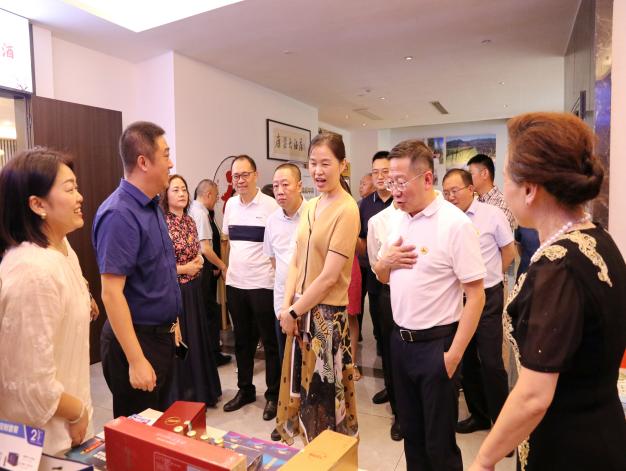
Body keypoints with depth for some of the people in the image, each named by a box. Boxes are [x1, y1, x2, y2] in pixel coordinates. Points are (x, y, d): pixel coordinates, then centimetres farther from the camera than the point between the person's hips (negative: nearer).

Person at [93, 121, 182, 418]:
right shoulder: (120, 214, -23)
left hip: (162, 334, 9)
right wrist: (136, 360, -25)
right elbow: (112, 293, -25)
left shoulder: (152, 205, 6)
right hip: (136, 339, -8)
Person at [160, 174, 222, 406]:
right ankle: (180, 397, 22)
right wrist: (184, 269, -13)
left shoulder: (189, 221, 8)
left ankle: (200, 391, 32)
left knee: (197, 338, 15)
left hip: (194, 289, 7)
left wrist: (199, 260, -2)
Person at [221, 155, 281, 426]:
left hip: (262, 283, -5)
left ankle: (273, 395, 23)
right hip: (235, 282, 5)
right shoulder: (230, 204, 7)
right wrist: (230, 264, 12)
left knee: (270, 342, 7)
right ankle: (245, 390, 33)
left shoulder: (270, 205, -10)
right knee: (242, 340, 17)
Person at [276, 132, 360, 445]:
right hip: (301, 312, 7)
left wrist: (293, 312, -10)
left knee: (325, 392, 10)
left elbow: (329, 277, -19)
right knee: (305, 387, 19)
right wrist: (287, 306, -5)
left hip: (327, 314, -7)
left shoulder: (346, 210, -17)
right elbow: (296, 261, 8)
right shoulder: (309, 207, 7)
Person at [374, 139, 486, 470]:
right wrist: (385, 262, -7)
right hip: (400, 340, 7)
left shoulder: (454, 223, -16)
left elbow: (476, 296, -16)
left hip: (435, 343, -6)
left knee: (439, 443, 9)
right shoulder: (400, 221, 6)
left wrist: (454, 354, -17)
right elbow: (382, 277, 16)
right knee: (411, 432, 21)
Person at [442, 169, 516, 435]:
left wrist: (489, 276, 6)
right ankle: (478, 414, 32)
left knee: (491, 361, -3)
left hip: (487, 296, -4)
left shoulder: (492, 214, -8)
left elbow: (509, 251, 2)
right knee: (466, 360, 14)